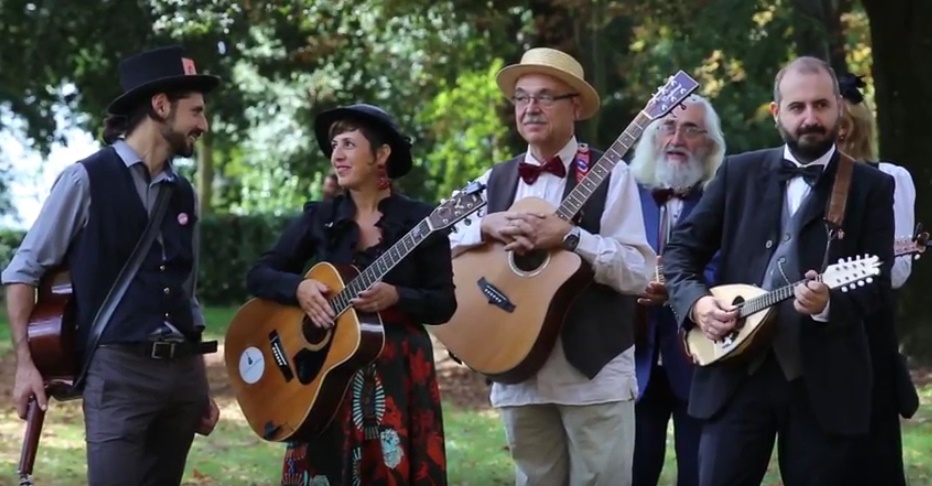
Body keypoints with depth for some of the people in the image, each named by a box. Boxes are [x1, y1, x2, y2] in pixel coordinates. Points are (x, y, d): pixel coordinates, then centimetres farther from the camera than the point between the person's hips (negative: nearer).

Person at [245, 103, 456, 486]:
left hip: (399, 372, -2)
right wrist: (298, 287, -14)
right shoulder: (319, 217, 7)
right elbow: (258, 275, 5)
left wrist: (394, 297, -20)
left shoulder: (420, 221, -1)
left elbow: (444, 304, -3)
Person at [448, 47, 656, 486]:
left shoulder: (608, 176, -3)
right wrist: (487, 226, -10)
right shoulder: (494, 181, 10)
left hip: (594, 370, -4)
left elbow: (638, 272, -11)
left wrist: (569, 236, -21)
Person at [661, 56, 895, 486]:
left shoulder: (872, 186, 4)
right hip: (736, 370, 1)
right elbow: (681, 247, 11)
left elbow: (878, 281, -3)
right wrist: (696, 301, -9)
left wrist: (829, 303, -24)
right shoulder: (739, 172, 9)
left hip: (823, 381, -1)